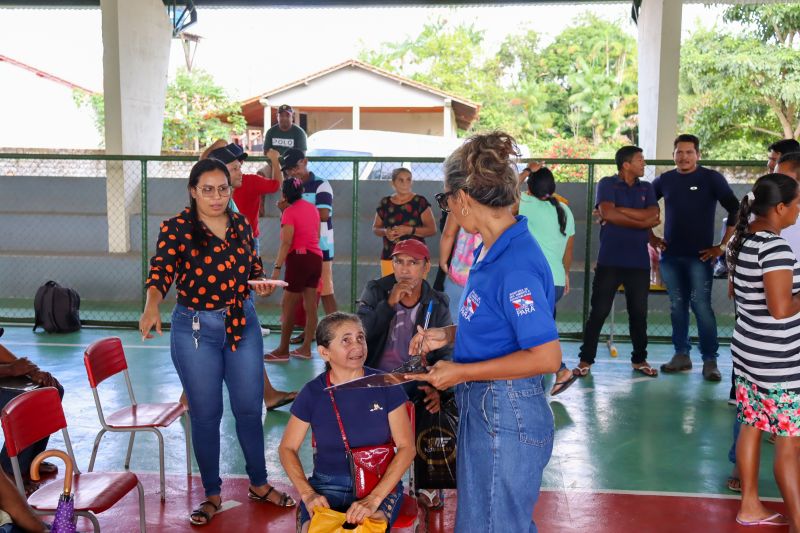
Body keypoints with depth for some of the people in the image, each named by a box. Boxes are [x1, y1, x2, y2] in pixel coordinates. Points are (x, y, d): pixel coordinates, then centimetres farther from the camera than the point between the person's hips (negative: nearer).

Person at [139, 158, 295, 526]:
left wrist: (263, 283, -7)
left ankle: (259, 484, 29)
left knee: (249, 407, 11)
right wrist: (152, 307, -41)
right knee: (205, 414, 7)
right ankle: (212, 493, 24)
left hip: (243, 323, 4)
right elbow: (161, 272, -22)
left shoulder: (241, 224, 3)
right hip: (195, 329, -3)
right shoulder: (176, 229, -10)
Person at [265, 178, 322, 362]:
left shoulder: (290, 211, -10)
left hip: (299, 258, -7)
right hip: (316, 257, 7)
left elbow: (286, 243, -17)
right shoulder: (312, 208, 11)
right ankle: (306, 348, 12)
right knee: (310, 305, 7)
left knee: (288, 306, 0)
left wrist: (277, 267, -18)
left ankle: (283, 350, 4)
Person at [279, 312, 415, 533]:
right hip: (327, 485, 1)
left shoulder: (385, 385, -4)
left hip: (381, 483, -1)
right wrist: (307, 494, -9)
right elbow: (287, 448, 8)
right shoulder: (312, 393, -1)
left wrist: (374, 499, -16)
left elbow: (407, 447, -5)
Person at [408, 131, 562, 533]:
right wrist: (447, 335, 7)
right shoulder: (490, 250, 4)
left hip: (505, 419, -9)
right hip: (482, 407, 9)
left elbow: (546, 357, -25)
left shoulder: (516, 263, -25)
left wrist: (462, 373, -20)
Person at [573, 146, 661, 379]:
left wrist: (619, 211, -10)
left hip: (639, 262, 4)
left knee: (639, 313, 10)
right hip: (610, 261, -4)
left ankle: (639, 359, 24)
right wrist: (642, 221, -9)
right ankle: (586, 360, 6)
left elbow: (654, 216, -4)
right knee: (598, 312, -1)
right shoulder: (607, 184, 0)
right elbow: (607, 213, -17)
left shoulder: (646, 188, 13)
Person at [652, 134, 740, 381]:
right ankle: (681, 354, 17)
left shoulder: (711, 178, -3)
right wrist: (651, 237, 12)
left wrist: (723, 245, -8)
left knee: (701, 306, -8)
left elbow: (736, 211, -5)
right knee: (677, 306, 8)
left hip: (700, 256, -4)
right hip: (670, 255, 4)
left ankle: (710, 360, -2)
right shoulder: (664, 180, 7)